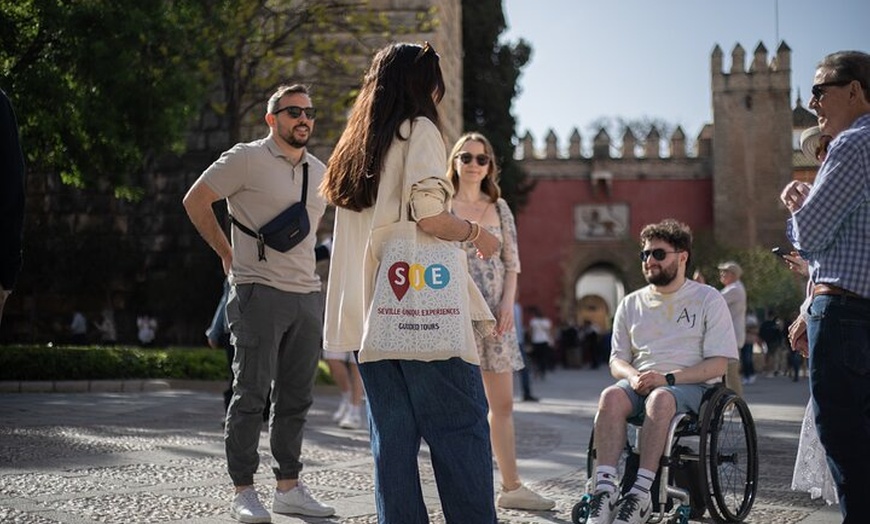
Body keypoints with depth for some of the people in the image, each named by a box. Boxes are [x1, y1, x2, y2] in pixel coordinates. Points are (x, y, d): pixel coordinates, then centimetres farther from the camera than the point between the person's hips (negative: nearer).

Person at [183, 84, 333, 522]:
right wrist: (227, 253, 0)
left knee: (296, 398, 10)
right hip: (259, 293, -6)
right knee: (252, 395, -4)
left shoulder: (320, 172, 15)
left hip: (308, 296, 6)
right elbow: (195, 200, -2)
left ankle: (288, 487, 18)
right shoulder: (247, 159, -5)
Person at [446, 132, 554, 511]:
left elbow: (512, 262, 12)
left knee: (503, 402, 6)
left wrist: (508, 302, -2)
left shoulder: (499, 208, 13)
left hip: (495, 310, 4)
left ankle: (511, 486, 13)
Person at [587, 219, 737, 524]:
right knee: (611, 396, -32)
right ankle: (605, 487, -41)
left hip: (692, 385, -3)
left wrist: (668, 378, -16)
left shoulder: (708, 299, 6)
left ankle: (641, 493, -41)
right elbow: (617, 360, 16)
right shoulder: (631, 304, 18)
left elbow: (718, 363, -3)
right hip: (640, 383, 3)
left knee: (660, 398, -38)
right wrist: (633, 376, -9)